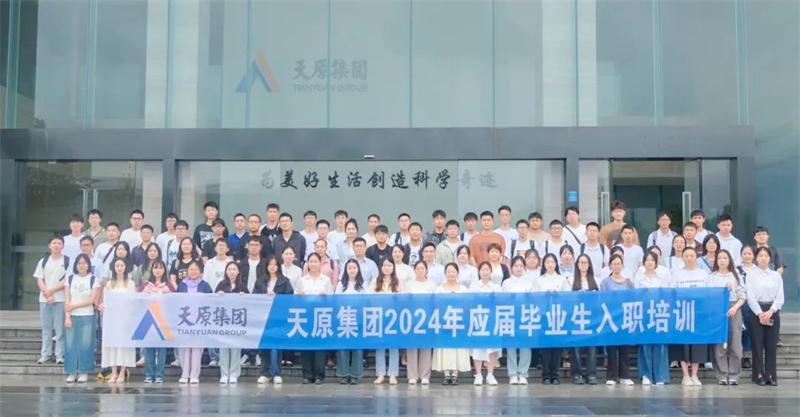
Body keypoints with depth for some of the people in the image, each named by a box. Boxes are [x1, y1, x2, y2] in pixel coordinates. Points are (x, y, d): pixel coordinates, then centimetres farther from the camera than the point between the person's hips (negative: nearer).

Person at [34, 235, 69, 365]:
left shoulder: (67, 261, 0)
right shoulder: (43, 261, 10)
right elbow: (39, 280, 6)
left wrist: (51, 290, -11)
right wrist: (47, 294, -8)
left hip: (61, 300, -3)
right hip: (44, 299, 3)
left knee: (60, 329, -2)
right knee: (46, 328, 8)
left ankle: (60, 355, 2)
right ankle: (45, 354, 14)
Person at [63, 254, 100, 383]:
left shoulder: (93, 279, 2)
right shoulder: (70, 278, 8)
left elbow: (91, 300, -4)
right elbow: (67, 301, 3)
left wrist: (74, 305, -8)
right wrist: (67, 317, -6)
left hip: (87, 317, -2)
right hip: (72, 316, 2)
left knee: (85, 345, -3)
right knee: (70, 345, -2)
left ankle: (84, 372, 8)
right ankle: (71, 372, 7)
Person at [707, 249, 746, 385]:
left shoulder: (736, 276, 11)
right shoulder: (711, 277, 7)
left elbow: (743, 296, 6)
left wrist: (735, 307, -9)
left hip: (734, 310, 1)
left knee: (735, 343, -3)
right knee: (720, 343, -3)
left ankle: (733, 375, 3)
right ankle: (722, 375, 1)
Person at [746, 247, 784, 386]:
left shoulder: (776, 275, 9)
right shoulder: (751, 275, 2)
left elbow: (780, 296, 3)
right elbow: (750, 297, -5)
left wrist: (770, 311, -11)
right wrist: (760, 314, -13)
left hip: (773, 312, 2)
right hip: (757, 312, -2)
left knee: (772, 345, 2)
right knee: (757, 344, -1)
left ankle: (771, 375, 8)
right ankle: (759, 375, 6)